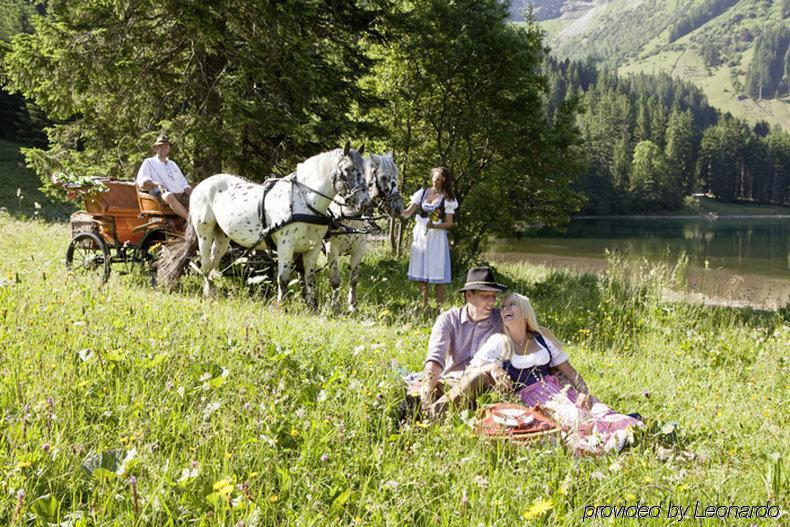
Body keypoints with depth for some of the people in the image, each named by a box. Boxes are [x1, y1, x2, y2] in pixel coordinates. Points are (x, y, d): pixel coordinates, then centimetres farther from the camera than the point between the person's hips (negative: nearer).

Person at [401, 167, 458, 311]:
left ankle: (440, 306, -1)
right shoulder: (422, 193, 8)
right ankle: (424, 305, 14)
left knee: (438, 271, -6)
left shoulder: (447, 198, 1)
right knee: (420, 271, 5)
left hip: (437, 237, -3)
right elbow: (409, 212, 0)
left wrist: (435, 226, -20)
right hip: (420, 235, 3)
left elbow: (449, 223, -3)